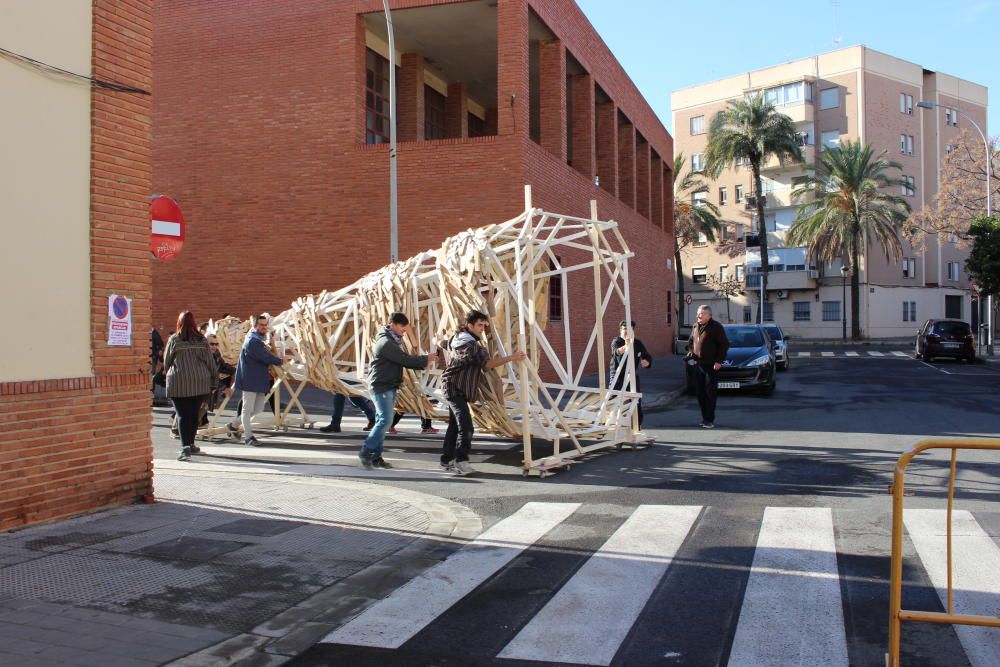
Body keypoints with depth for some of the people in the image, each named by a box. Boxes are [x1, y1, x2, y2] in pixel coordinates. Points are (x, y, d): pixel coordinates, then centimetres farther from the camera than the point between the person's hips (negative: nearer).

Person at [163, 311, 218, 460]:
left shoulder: (174, 340, -4)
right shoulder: (201, 340, 2)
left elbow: (166, 361, 7)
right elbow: (210, 361, 5)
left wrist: (170, 372, 27)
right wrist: (214, 380, 12)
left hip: (179, 382, -3)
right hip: (200, 382, 3)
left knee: (183, 415, -2)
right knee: (194, 414, 13)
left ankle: (185, 447, -12)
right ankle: (190, 444, 22)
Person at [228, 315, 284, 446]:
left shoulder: (259, 339, 15)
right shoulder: (252, 341, -17)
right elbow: (265, 357, -21)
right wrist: (280, 361, -8)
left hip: (260, 379, 10)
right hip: (250, 380, -10)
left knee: (258, 408, 13)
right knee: (248, 409, -1)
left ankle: (234, 424, 27)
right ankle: (248, 436, 5)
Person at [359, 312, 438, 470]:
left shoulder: (392, 341, 16)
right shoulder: (386, 343, -17)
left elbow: (403, 360, 12)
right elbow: (406, 360, -18)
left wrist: (423, 362, -1)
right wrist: (425, 359, -6)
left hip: (389, 387, 10)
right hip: (381, 387, -10)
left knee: (382, 421, 9)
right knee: (385, 420, -12)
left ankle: (376, 457, 12)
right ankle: (365, 452, -4)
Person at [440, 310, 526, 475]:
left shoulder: (462, 337, 11)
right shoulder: (469, 344, -22)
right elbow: (487, 363, -28)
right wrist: (512, 358, -29)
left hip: (456, 389, 11)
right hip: (455, 389, -11)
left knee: (454, 425, 14)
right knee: (466, 427, -17)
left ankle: (447, 460, 20)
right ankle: (461, 462, -17)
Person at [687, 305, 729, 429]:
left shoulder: (716, 327, -7)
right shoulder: (696, 327, 15)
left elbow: (724, 344, -9)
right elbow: (690, 342, 28)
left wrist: (719, 361, -13)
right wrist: (691, 353, 10)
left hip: (711, 366, -7)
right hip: (698, 365, 7)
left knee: (710, 393, -6)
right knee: (699, 392, 8)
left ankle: (709, 420, -3)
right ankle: (705, 418, 17)